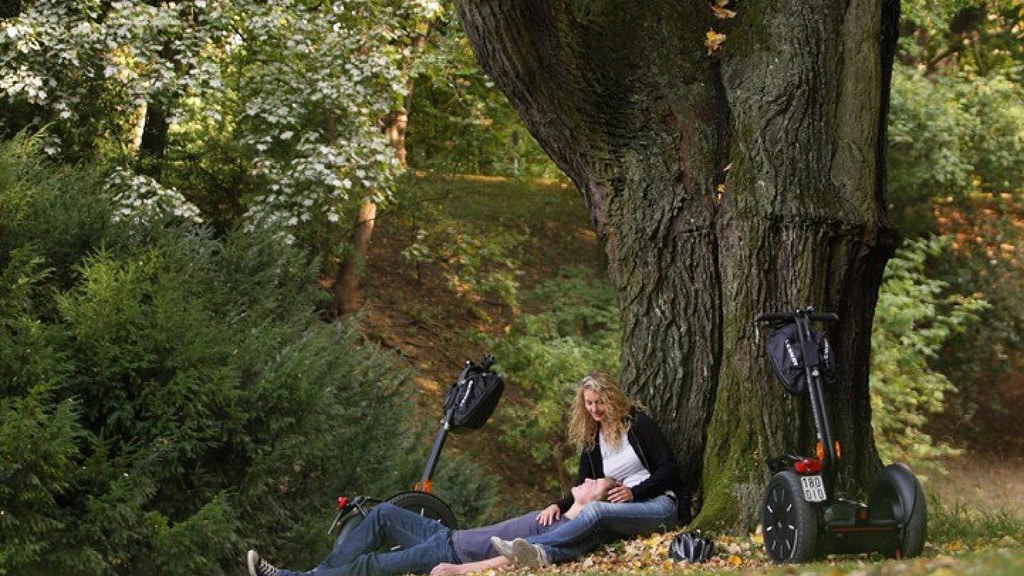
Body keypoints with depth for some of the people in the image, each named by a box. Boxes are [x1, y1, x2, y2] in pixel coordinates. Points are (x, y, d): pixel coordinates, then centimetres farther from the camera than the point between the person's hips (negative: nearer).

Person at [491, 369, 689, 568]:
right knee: (598, 528, -33)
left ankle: (525, 544, -47)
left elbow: (668, 468, -4)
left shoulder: (638, 423, -2)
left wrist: (634, 492, -16)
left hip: (659, 505, -4)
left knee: (595, 511, -32)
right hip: (626, 510, 4)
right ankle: (543, 554, -62)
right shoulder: (590, 440, 13)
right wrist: (559, 505, -11)